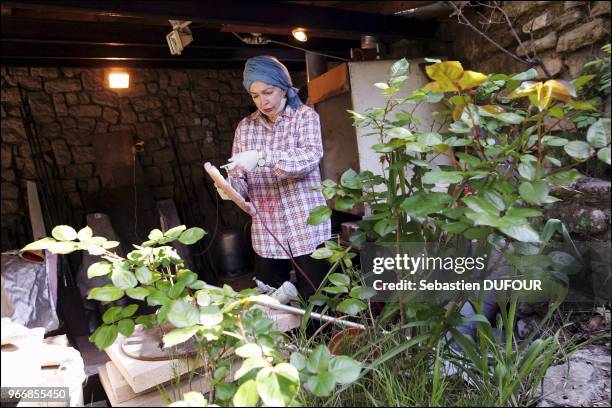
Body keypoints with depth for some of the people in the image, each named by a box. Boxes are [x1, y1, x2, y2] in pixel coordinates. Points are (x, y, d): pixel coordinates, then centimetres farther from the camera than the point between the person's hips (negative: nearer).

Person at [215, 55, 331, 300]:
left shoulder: (305, 115, 0)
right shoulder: (245, 126, 10)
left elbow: (311, 156, -18)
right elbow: (239, 177, 9)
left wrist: (262, 157, -30)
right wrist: (230, 186, -14)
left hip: (306, 228, -3)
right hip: (265, 233, 3)